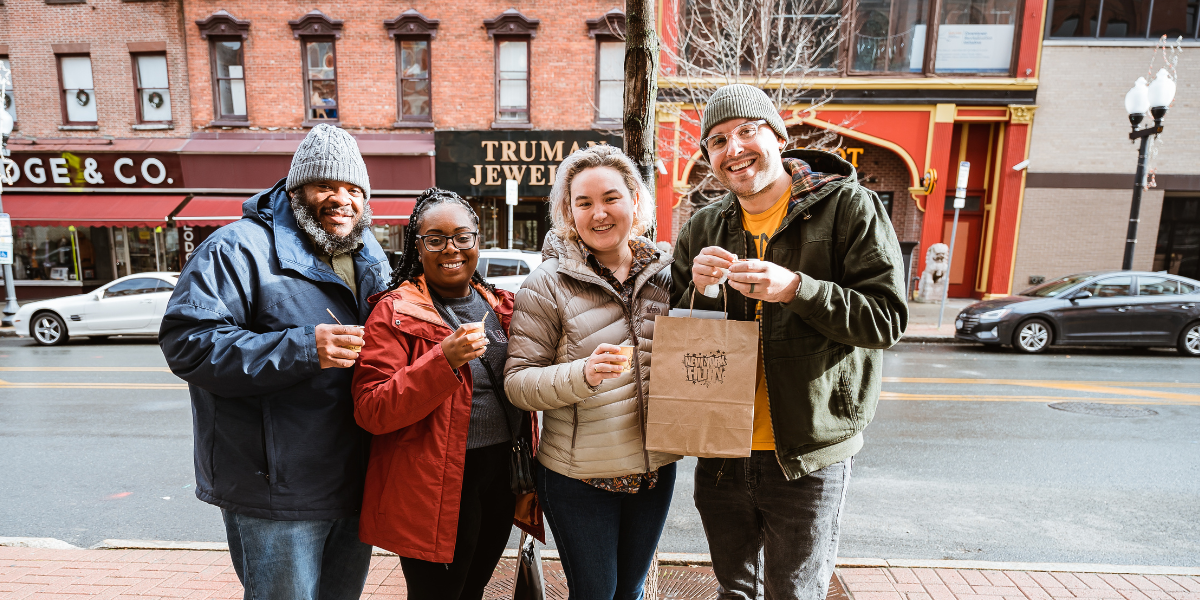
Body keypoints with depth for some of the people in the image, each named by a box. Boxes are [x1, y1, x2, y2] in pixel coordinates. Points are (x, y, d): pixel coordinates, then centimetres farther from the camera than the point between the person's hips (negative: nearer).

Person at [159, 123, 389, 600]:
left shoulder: (371, 261, 10)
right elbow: (188, 341, -22)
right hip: (276, 494, -7)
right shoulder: (241, 248, -13)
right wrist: (303, 348, -31)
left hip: (357, 485, 7)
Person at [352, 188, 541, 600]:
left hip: (501, 476, 6)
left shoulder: (501, 306, 7)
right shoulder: (394, 312, -10)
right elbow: (370, 411, -17)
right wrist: (444, 360, -28)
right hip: (435, 488, -5)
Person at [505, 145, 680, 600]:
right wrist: (582, 374, -30)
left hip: (656, 469, 4)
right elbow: (517, 382, -14)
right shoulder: (548, 284, -12)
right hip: (579, 477, -4)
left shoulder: (665, 274, 1)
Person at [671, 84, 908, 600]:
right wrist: (700, 291, -15)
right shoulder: (702, 228, 3)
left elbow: (887, 318, -13)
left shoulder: (848, 207, -7)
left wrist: (796, 289, -26)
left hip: (808, 457, -3)